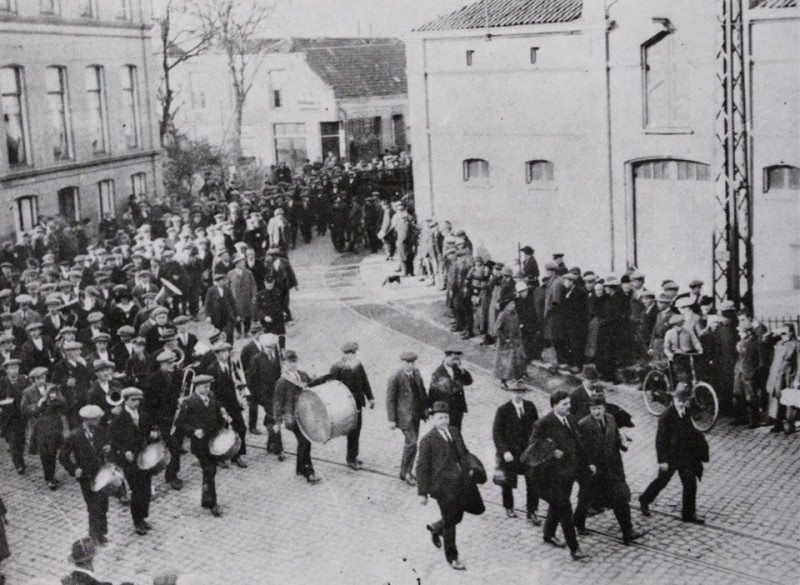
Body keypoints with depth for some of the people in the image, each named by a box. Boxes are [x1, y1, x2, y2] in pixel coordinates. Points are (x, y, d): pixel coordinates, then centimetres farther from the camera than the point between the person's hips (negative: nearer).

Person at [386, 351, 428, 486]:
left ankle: (407, 471, 27)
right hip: (404, 415, -7)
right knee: (411, 443, -9)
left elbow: (422, 391, 14)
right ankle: (405, 472, 7)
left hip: (416, 413, 7)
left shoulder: (416, 372, 3)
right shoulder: (395, 378, -17)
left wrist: (425, 408, 14)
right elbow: (390, 399, -12)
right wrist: (391, 420, -12)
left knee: (412, 442, 14)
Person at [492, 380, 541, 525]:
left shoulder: (530, 407, 1)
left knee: (533, 483, -4)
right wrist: (504, 452, -18)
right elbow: (496, 433, -10)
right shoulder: (503, 410, -9)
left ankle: (531, 513, 8)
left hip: (529, 451, 2)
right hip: (510, 453, -2)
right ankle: (509, 508, 36)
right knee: (508, 483, 12)